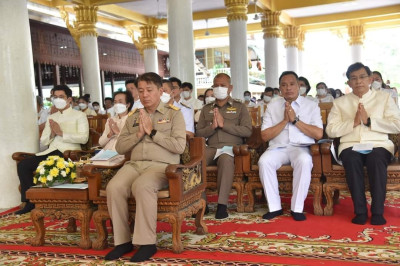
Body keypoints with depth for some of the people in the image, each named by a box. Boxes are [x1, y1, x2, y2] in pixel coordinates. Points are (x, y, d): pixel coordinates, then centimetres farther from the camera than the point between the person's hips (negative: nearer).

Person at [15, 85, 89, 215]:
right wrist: (52, 134, -3)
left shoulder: (79, 115, 5)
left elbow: (84, 138, -11)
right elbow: (43, 141, 18)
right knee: (23, 164, -13)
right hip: (51, 152, 6)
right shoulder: (51, 117, 23)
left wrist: (61, 133, -14)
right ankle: (30, 200, -5)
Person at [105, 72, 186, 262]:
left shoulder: (174, 114, 7)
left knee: (141, 186, -36)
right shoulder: (133, 117, 20)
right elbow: (119, 147, 14)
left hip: (161, 166, -4)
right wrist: (138, 134, -2)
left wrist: (152, 132, -7)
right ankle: (122, 240, -11)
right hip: (134, 164, 4)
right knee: (113, 188, -26)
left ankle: (147, 242, -22)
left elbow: (179, 146, -6)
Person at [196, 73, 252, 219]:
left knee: (226, 159, -39)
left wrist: (224, 124, -8)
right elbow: (199, 133, 14)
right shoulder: (206, 109, 24)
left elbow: (247, 131, 0)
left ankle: (222, 205, -34)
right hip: (211, 148, 3)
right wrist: (212, 126, -6)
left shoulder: (240, 107, 15)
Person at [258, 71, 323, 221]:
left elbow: (318, 134, -3)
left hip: (301, 148, -1)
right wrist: (285, 121, -7)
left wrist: (295, 120, -9)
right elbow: (265, 136, 4)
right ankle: (274, 207, -19)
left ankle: (297, 208, -22)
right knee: (264, 161, -30)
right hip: (277, 148, 1)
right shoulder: (272, 107, 13)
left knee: (304, 161, -36)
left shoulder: (311, 106, 10)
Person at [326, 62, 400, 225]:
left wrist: (369, 121, -7)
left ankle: (378, 211, -26)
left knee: (376, 159, -34)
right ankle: (360, 211, -26)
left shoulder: (384, 98, 14)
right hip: (350, 146, 1)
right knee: (351, 159, -34)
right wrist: (354, 122, -8)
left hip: (379, 145, 0)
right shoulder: (340, 102, 16)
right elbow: (331, 130, 4)